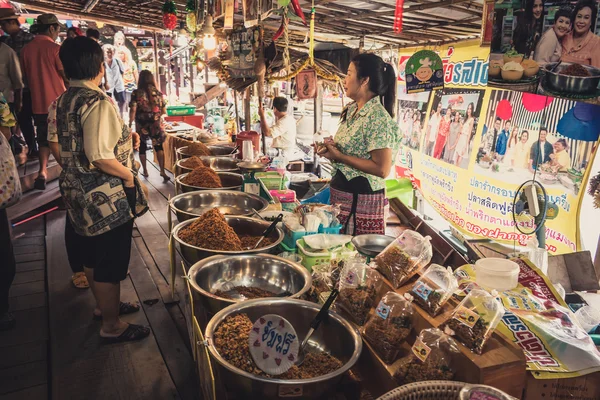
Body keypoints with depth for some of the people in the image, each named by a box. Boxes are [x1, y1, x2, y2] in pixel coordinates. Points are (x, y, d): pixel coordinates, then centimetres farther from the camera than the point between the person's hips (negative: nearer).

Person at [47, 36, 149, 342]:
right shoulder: (98, 103, -23)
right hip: (106, 198, -9)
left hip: (77, 192, 9)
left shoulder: (61, 102, 6)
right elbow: (100, 157, -28)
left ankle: (104, 305, 43)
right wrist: (128, 175, -14)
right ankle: (112, 326, 20)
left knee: (92, 257, 23)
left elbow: (56, 145, 13)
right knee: (111, 263, 5)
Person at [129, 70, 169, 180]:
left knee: (142, 148, 16)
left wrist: (130, 124, -1)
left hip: (141, 125, -1)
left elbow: (133, 110, -12)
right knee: (159, 147, 11)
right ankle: (162, 171, -3)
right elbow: (164, 111, 3)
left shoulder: (136, 93, -8)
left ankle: (145, 171, 25)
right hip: (156, 124, 1)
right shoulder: (158, 93, -1)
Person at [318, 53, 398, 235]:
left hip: (361, 199, -8)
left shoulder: (378, 117, -17)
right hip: (340, 194, 8)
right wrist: (332, 147, 0)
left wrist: (339, 156, -18)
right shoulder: (351, 110, 8)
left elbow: (382, 169, -21)